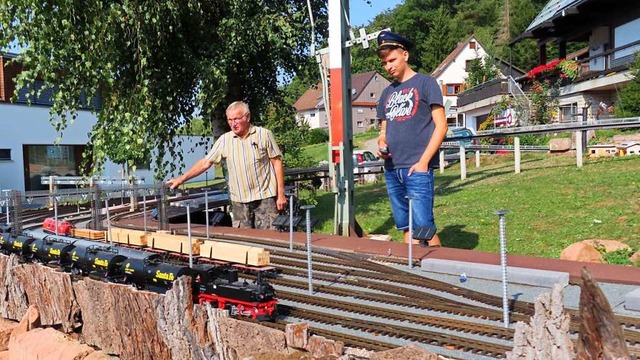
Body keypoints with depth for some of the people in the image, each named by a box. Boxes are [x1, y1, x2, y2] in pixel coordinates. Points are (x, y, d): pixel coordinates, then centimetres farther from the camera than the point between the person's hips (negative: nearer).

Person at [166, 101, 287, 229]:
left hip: (265, 197, -3)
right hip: (239, 201, 3)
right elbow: (205, 162, 6)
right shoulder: (224, 140, 5)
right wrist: (181, 179, -2)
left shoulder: (264, 135, -2)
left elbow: (277, 163, -1)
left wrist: (281, 194, -5)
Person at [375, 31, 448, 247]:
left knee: (423, 227, -9)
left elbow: (441, 126, -4)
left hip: (417, 168, -6)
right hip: (392, 169, 6)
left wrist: (423, 162, -13)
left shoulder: (424, 83, 1)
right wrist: (382, 145, 1)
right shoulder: (387, 93, 19)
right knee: (406, 227, 10)